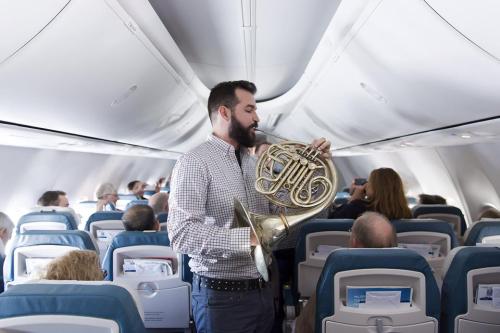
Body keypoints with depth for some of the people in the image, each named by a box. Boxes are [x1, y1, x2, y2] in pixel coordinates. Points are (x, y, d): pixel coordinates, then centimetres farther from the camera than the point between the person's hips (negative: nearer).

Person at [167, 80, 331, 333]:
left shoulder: (253, 162, 11)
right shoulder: (194, 162, -13)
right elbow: (182, 233, -23)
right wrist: (248, 237, -29)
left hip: (262, 291, 7)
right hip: (222, 296, -7)